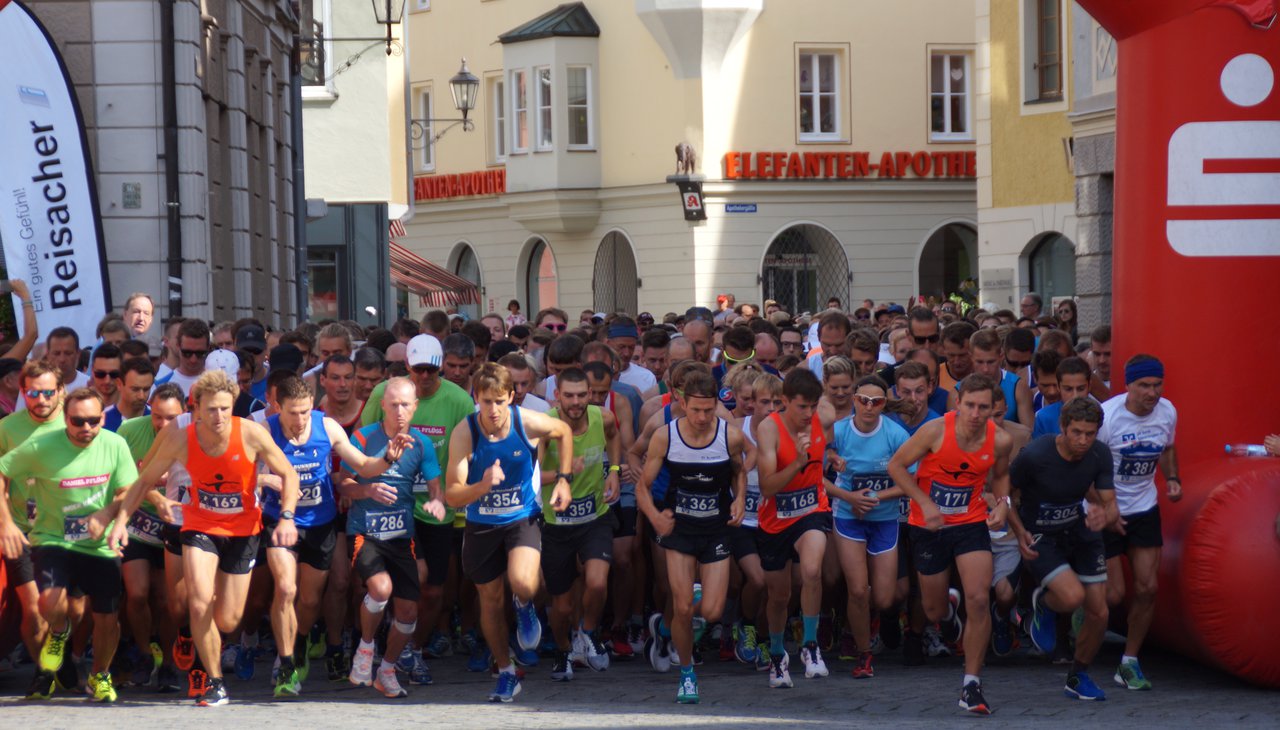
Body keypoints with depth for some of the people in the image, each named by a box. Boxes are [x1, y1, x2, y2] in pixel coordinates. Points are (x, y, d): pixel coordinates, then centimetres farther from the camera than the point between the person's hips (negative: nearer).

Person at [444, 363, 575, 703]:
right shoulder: (464, 434, -19)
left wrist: (564, 479, 2)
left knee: (522, 583, -27)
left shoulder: (529, 423, -18)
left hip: (523, 519, -1)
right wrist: (482, 487, -39)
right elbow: (452, 496, -20)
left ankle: (525, 607, 12)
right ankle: (506, 673, 32)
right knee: (490, 600, 12)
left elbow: (564, 431, 7)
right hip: (481, 525, 1)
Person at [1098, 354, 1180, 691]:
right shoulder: (1106, 416, -20)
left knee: (1147, 587, -2)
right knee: (1112, 594, -7)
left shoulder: (1167, 412, -3)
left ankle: (1129, 663, 12)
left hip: (1144, 509, 5)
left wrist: (1172, 478, -1)